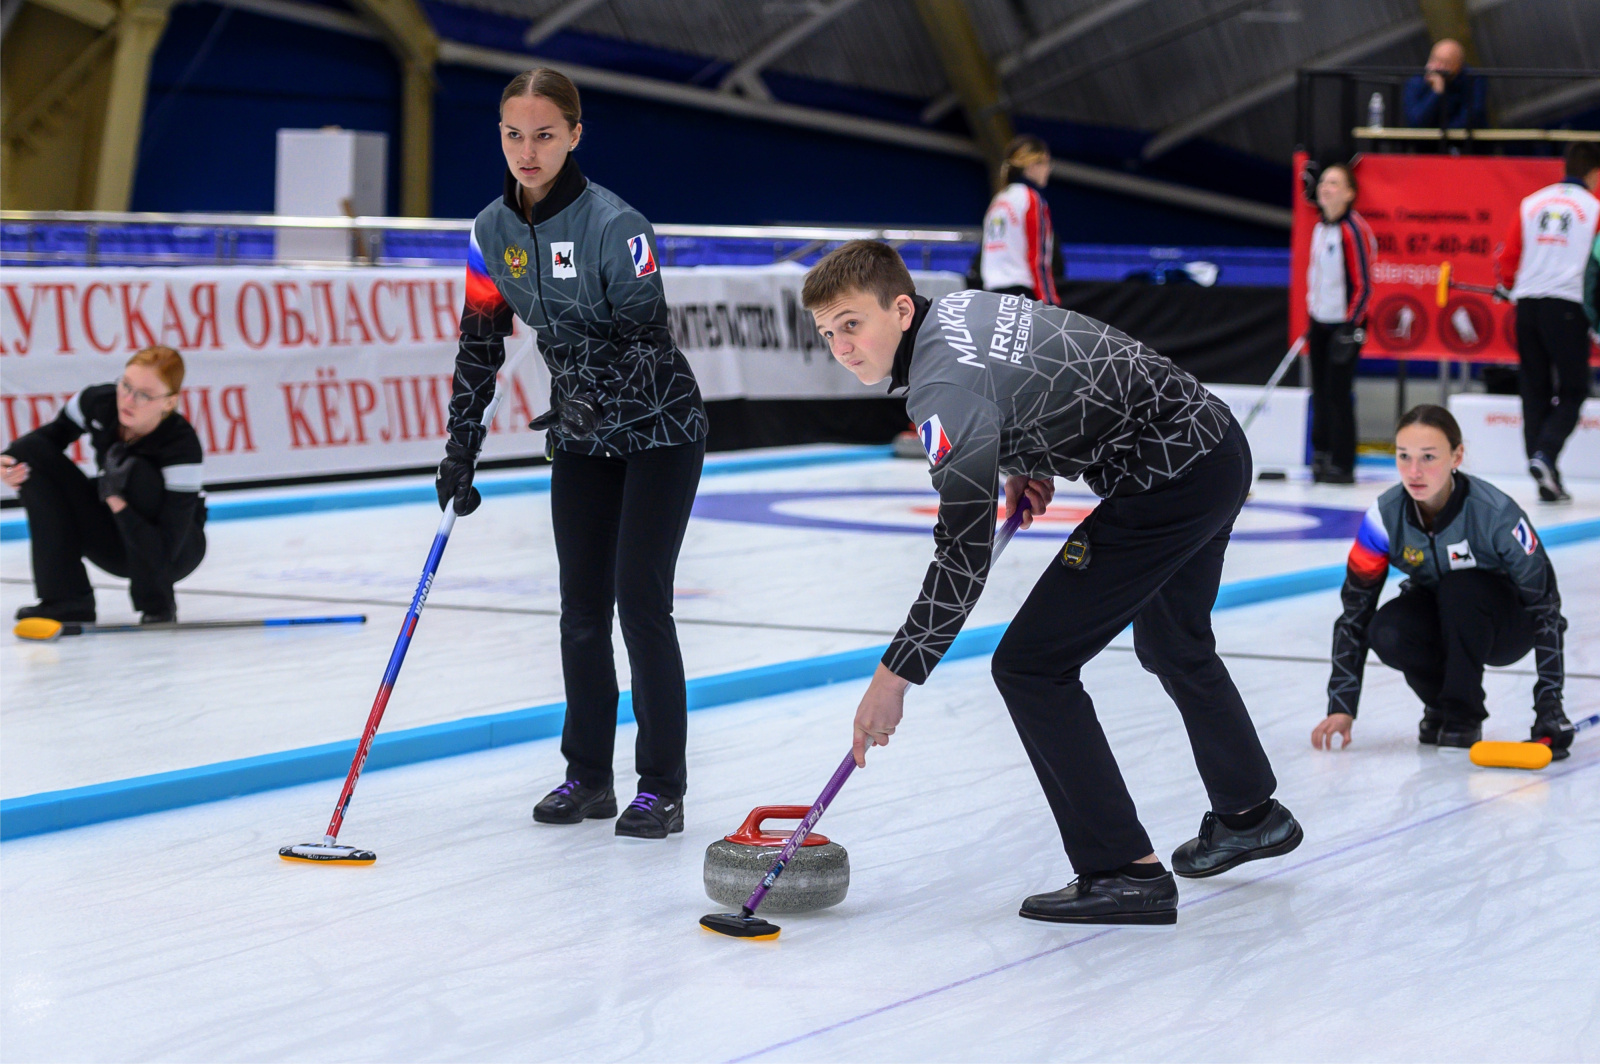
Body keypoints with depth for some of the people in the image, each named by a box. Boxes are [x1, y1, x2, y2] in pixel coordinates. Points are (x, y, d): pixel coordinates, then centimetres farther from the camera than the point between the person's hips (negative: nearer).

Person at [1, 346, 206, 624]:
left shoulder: (183, 447, -32)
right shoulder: (98, 402, -18)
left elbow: (165, 552, -34)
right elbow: (53, 434, 4)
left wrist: (116, 499, -45)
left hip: (178, 550, -5)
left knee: (139, 473, -35)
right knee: (32, 452, -13)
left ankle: (157, 606, -16)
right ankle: (66, 600, -11)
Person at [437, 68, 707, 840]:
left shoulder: (614, 226, -22)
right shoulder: (493, 232, -4)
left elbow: (646, 337, -21)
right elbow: (480, 343, 4)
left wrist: (595, 399, -36)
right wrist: (460, 454, 3)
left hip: (657, 428, -6)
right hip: (583, 438, 6)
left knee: (641, 599, -9)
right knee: (582, 606, 6)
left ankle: (662, 787, -1)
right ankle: (588, 776, 17)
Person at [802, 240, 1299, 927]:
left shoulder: (947, 390, -22)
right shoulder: (958, 305, 5)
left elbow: (963, 559, -22)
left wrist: (895, 677, -17)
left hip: (1168, 485, -10)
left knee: (1030, 666, -9)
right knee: (1172, 645, 31)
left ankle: (1125, 871, -9)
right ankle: (1251, 814, 51)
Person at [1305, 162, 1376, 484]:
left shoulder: (1354, 230, -16)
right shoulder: (1320, 227, 10)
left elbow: (1363, 285, -16)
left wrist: (1351, 326, -18)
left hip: (1345, 324, -8)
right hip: (1321, 324, 8)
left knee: (1338, 394, -6)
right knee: (1320, 393, 10)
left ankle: (1342, 466, 1)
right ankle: (1322, 455, 18)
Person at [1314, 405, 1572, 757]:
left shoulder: (1496, 513, -31)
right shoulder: (1386, 516, -22)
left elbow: (1545, 604, -25)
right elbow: (1355, 608, -16)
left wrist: (1549, 703, -31)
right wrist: (1342, 707, -22)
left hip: (1506, 627, -3)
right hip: (1436, 615, 3)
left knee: (1458, 589, -35)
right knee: (1386, 633, -30)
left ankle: (1463, 714, -14)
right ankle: (1441, 702, 1)